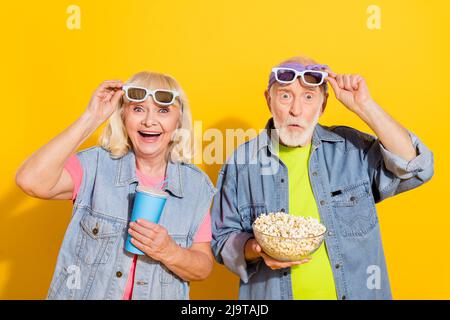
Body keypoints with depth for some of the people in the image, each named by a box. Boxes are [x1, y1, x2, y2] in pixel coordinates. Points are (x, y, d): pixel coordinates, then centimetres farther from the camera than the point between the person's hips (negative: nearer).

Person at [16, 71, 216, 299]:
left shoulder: (197, 185, -9)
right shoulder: (95, 165, -13)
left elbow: (203, 268, -6)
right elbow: (31, 181, -30)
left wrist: (170, 253, -26)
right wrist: (92, 117, -26)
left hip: (159, 294, 1)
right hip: (82, 293, 0)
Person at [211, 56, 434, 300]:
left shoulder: (351, 147, -3)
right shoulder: (242, 161, -7)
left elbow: (414, 168, -14)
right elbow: (223, 238, -1)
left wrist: (363, 106, -18)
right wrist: (255, 250, -22)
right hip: (272, 293, -1)